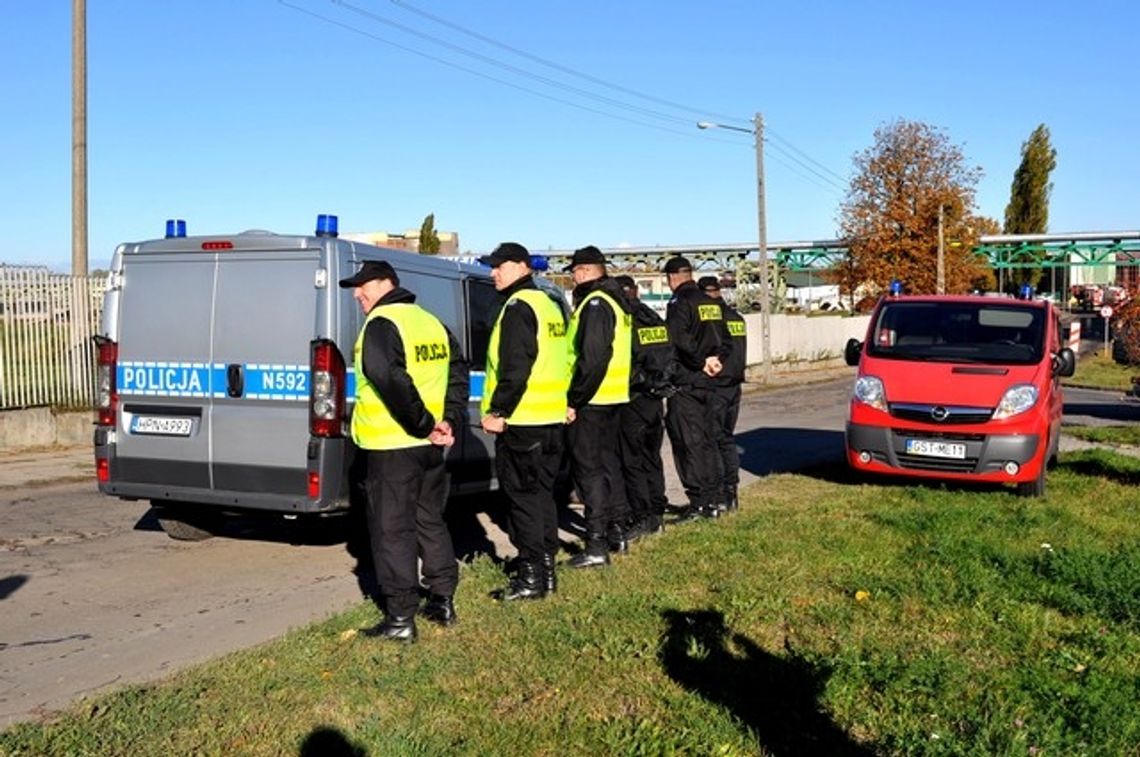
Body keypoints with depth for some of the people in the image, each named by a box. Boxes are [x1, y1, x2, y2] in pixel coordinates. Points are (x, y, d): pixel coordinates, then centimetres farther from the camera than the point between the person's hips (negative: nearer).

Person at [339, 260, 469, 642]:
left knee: (392, 530, -1)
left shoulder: (381, 325, -13)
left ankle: (400, 618, 2)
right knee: (431, 521, 19)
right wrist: (449, 421, 7)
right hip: (430, 445, 8)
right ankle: (443, 602, 26)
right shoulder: (432, 323, 14)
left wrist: (423, 423, -19)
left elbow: (390, 380, -26)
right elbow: (458, 372, 15)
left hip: (391, 446, -8)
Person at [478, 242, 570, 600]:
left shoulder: (518, 306, -13)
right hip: (552, 417, 10)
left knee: (523, 497, -4)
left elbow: (514, 369, -21)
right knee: (542, 494, 15)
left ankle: (531, 577, 0)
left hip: (522, 421, -10)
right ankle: (545, 568, 21)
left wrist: (497, 410, -18)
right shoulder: (548, 304, 17)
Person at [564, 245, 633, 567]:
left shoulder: (594, 304, -15)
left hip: (591, 401, -10)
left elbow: (592, 359, -24)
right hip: (614, 397, 10)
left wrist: (574, 400, -19)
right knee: (608, 460, 18)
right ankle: (617, 531, 27)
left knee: (588, 468, -6)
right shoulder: (616, 301, 15)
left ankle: (597, 544, -6)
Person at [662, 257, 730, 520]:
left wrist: (702, 361, -13)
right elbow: (725, 341, 15)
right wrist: (715, 359, 2)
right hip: (706, 382, 8)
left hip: (684, 382, -8)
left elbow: (680, 340, -24)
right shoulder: (711, 303, 13)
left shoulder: (679, 304, -12)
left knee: (689, 442, -3)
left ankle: (699, 501, -3)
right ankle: (713, 500, 19)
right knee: (707, 440, 14)